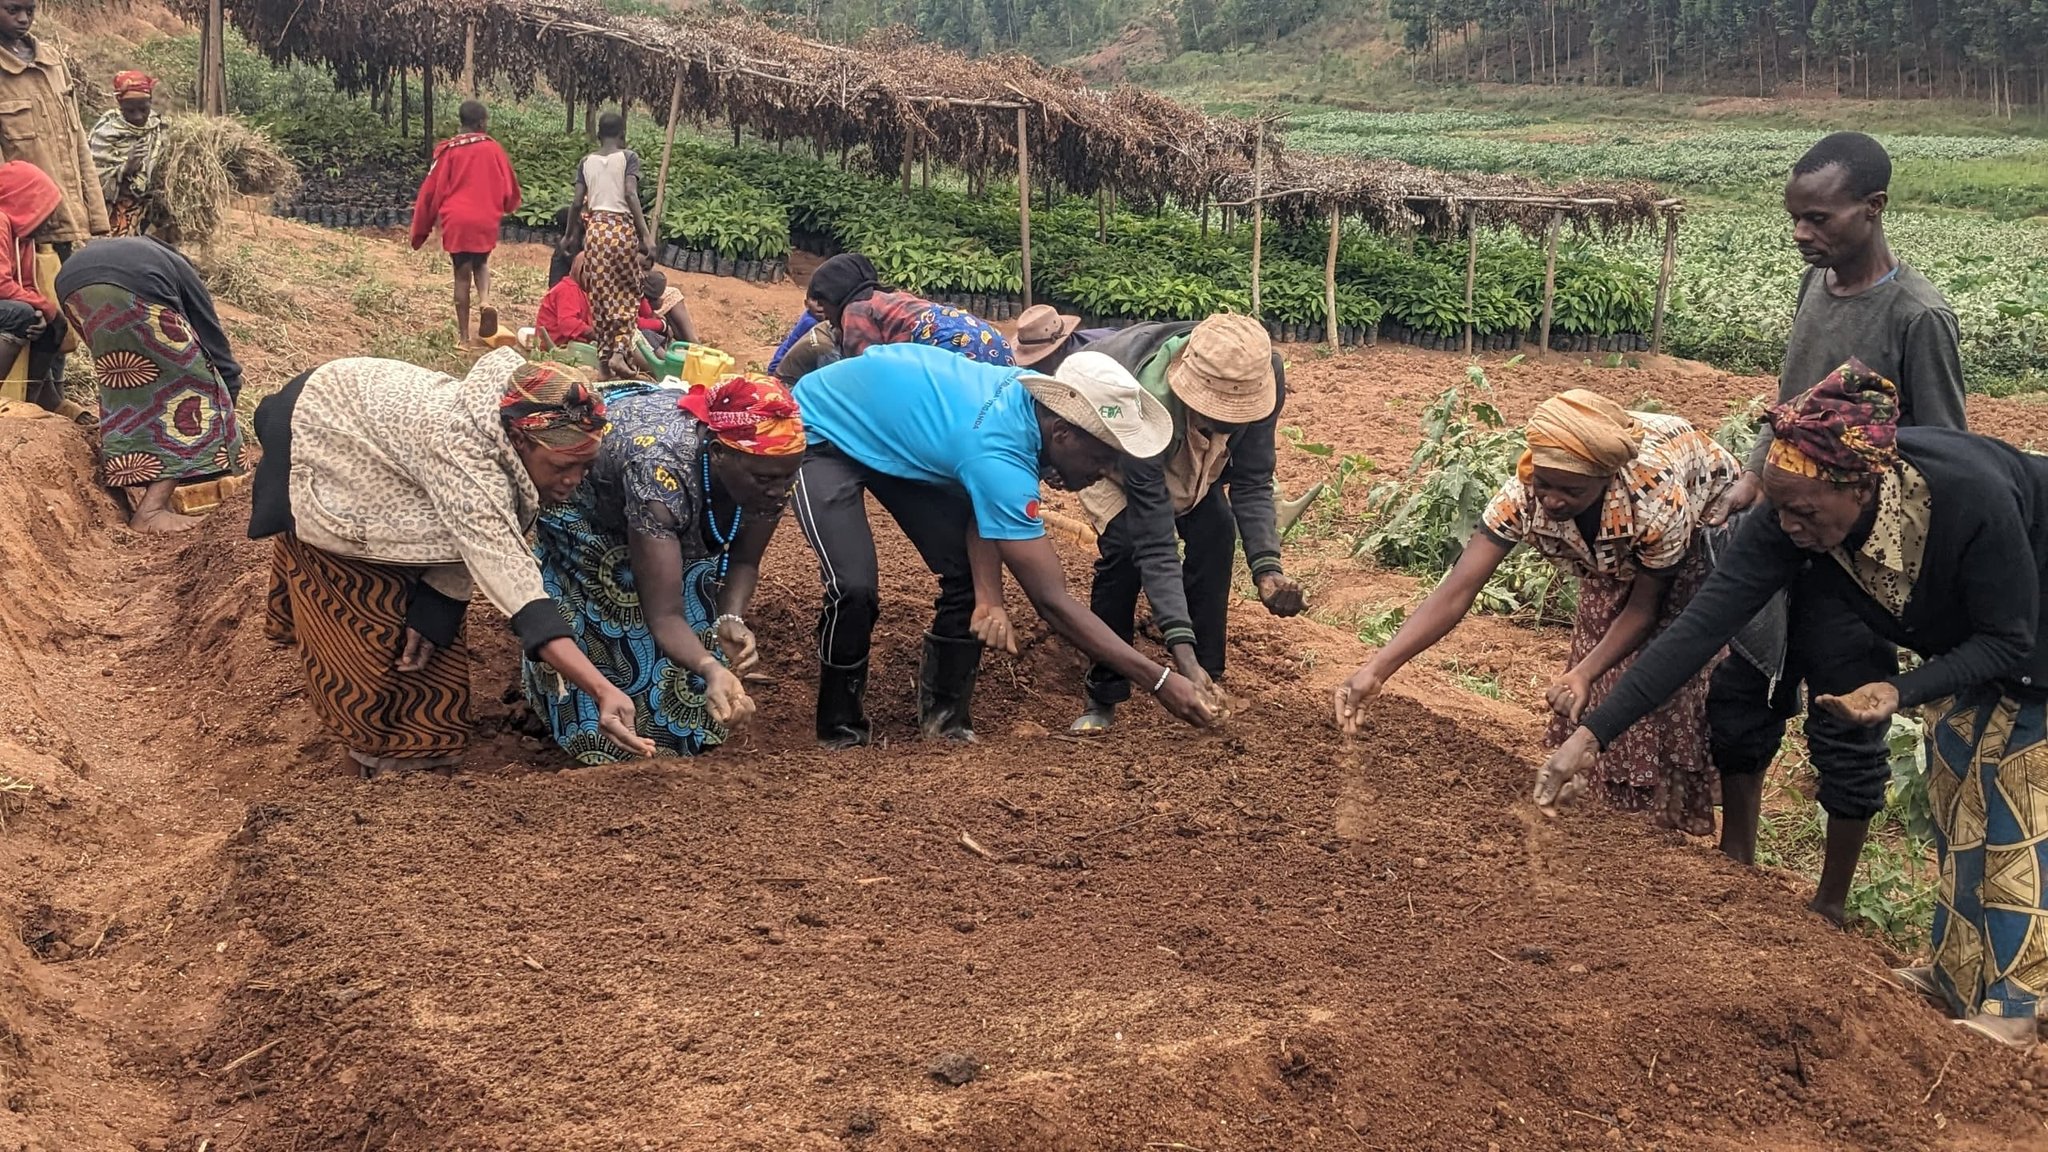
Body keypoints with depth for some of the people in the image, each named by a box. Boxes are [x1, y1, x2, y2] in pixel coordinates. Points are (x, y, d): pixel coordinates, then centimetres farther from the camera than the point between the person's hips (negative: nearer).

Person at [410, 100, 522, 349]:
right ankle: (485, 299, -8)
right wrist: (509, 207, 32)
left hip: (456, 221, -1)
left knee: (462, 274, 6)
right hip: (487, 220, 1)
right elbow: (510, 187, 8)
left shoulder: (448, 151, -2)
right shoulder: (493, 149, 0)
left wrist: (421, 228, 11)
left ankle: (464, 336, 7)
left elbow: (432, 190, 1)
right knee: (480, 263, 23)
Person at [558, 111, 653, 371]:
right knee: (627, 295, 4)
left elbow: (578, 203, 6)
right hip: (622, 227, -3)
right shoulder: (628, 157, -1)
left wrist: (570, 236, 19)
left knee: (600, 295, 9)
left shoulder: (587, 162, 9)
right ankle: (619, 351, -11)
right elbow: (631, 194, -12)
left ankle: (604, 354, 10)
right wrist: (646, 235, -16)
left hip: (595, 228, 3)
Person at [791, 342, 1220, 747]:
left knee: (967, 571, -2)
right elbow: (1051, 601, -35)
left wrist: (989, 596, -25)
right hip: (821, 431, -8)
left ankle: (944, 721, 13)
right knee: (854, 590, -23)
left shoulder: (1032, 395, -17)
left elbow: (985, 504, -8)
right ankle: (840, 735, 0)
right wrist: (1160, 680, -33)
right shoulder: (1000, 455, -39)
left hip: (886, 425, 8)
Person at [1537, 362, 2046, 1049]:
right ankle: (1956, 970, 22)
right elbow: (1701, 627, -31)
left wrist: (1901, 693, -44)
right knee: (1953, 770, 8)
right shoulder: (1788, 519, -29)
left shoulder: (1972, 497, -43)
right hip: (1963, 624, 5)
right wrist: (1591, 734, -36)